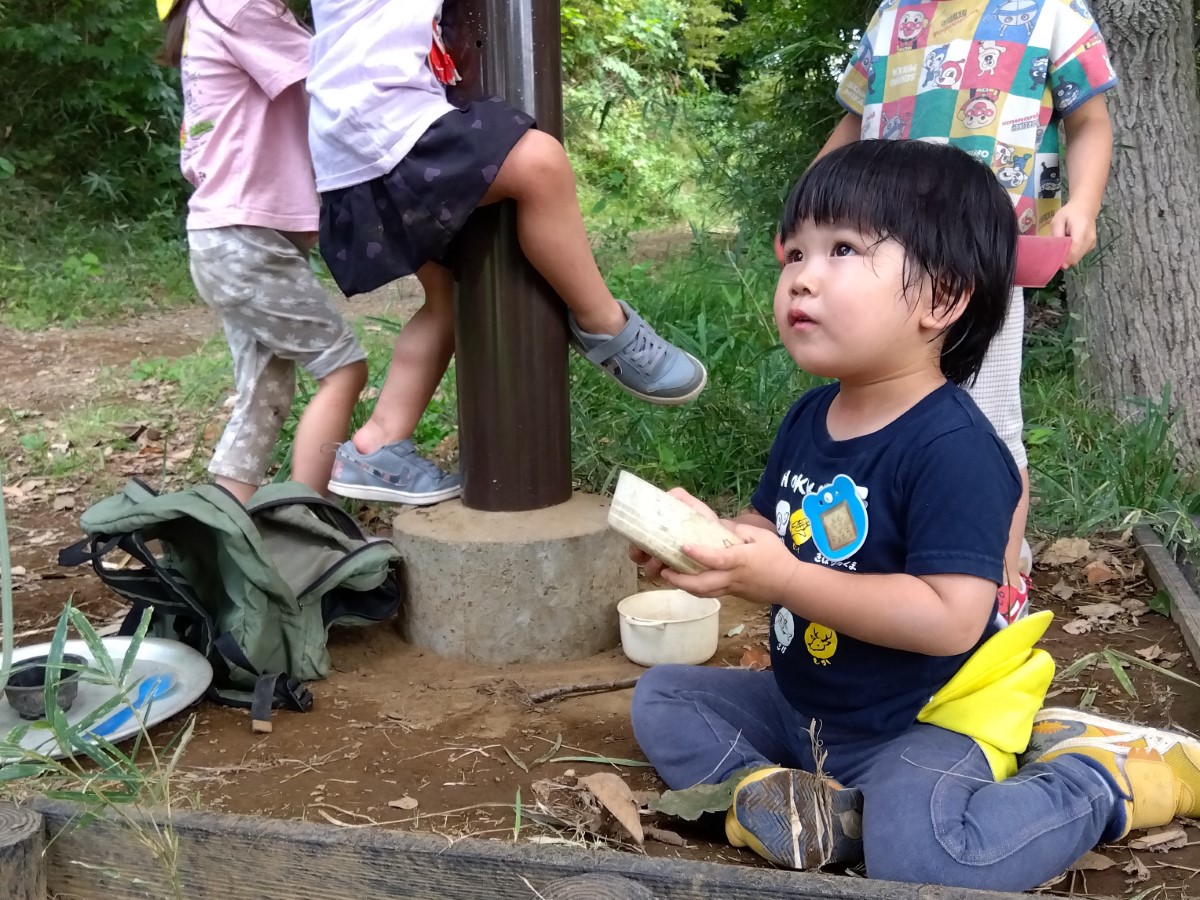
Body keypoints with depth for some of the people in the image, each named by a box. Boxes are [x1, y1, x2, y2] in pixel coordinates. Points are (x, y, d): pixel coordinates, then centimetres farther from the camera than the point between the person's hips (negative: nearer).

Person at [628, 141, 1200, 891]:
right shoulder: (808, 419, 1)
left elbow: (949, 619, -31)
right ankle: (822, 815, -9)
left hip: (921, 720, -8)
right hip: (802, 705, 9)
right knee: (663, 697, 10)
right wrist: (712, 539, -13)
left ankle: (1102, 779, -4)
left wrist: (785, 581, -33)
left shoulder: (952, 448, -26)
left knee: (920, 853, -32)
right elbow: (776, 536, 11)